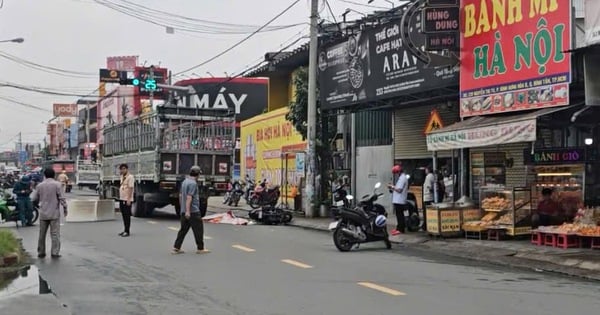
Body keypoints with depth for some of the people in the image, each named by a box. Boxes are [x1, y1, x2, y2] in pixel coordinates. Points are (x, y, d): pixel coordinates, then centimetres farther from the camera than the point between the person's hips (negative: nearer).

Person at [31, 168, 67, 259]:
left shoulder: (40, 185, 4)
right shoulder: (57, 184, -7)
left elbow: (35, 198, 9)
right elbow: (62, 198, -11)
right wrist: (64, 208, 0)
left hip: (43, 214, 3)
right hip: (54, 213, -3)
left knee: (42, 234, 13)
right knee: (55, 234, -1)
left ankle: (41, 252, 19)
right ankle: (55, 253, -5)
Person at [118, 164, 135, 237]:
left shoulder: (130, 177, -11)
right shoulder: (122, 177, 15)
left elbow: (131, 188, -17)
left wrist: (129, 199, -22)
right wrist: (120, 198, 17)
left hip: (127, 200, -8)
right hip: (121, 199, 8)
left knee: (127, 216, -4)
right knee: (124, 215, 12)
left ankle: (127, 231, 0)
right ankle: (125, 230, 19)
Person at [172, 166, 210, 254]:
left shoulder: (184, 182, 13)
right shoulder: (193, 183, -16)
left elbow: (180, 196, 19)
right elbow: (189, 198, -23)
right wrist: (188, 211, -25)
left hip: (184, 211, 9)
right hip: (193, 211, -9)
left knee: (183, 229, 10)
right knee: (198, 229, 2)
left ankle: (176, 248, 7)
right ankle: (200, 248, 8)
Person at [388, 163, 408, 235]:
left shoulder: (402, 178, -16)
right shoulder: (402, 177, 17)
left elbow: (399, 190, -21)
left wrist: (392, 187, -8)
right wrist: (392, 188, 10)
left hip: (399, 200, -10)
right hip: (398, 200, 10)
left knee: (399, 215, -7)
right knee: (399, 214, 15)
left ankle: (400, 229, -5)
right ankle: (399, 227, 21)